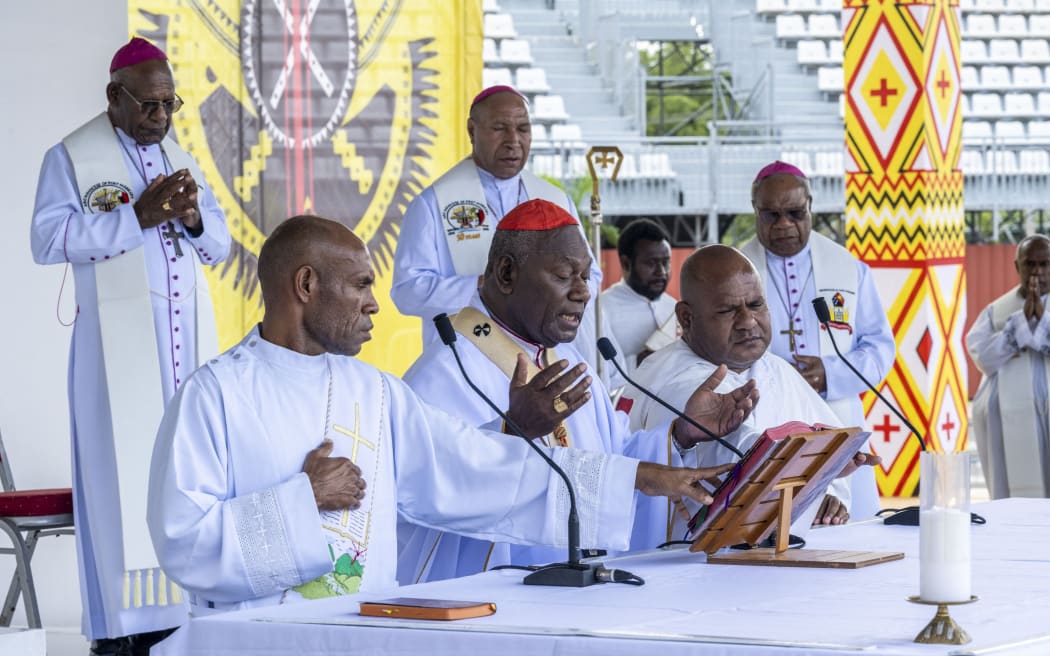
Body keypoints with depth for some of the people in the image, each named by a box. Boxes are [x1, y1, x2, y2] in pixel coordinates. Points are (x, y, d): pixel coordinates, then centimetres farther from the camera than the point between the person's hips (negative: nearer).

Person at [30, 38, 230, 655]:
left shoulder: (180, 159, 18)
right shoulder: (71, 158, 0)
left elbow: (220, 244, 16)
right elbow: (48, 239, -13)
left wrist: (192, 217, -7)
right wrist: (137, 217, -19)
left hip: (188, 342, 6)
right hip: (119, 344, -5)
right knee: (124, 472, -7)